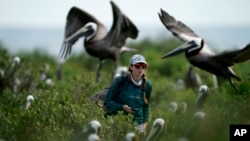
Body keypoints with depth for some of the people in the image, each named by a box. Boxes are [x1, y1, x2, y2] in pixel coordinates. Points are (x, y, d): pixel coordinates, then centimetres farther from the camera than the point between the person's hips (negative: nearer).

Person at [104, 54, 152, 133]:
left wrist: (145, 122, 7)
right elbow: (107, 102, -2)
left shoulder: (147, 86, 5)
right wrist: (122, 107, -18)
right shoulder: (120, 81, -4)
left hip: (137, 124, 3)